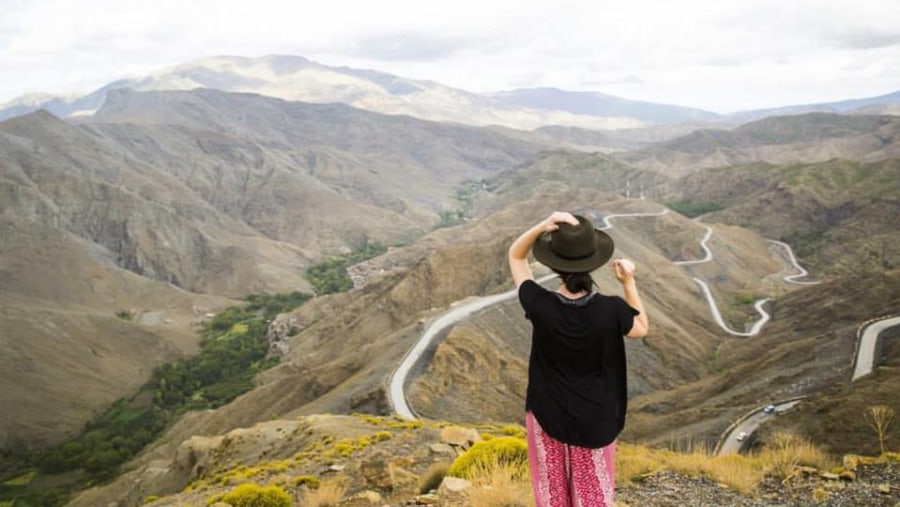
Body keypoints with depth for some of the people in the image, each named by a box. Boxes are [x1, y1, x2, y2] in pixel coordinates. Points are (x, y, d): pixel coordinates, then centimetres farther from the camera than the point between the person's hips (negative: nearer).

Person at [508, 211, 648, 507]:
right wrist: (629, 281, -7)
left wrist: (543, 226, -25)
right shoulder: (611, 310, -23)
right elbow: (641, 329, 1)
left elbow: (515, 256, -8)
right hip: (595, 418, 0)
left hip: (547, 413, 0)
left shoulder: (541, 306, -23)